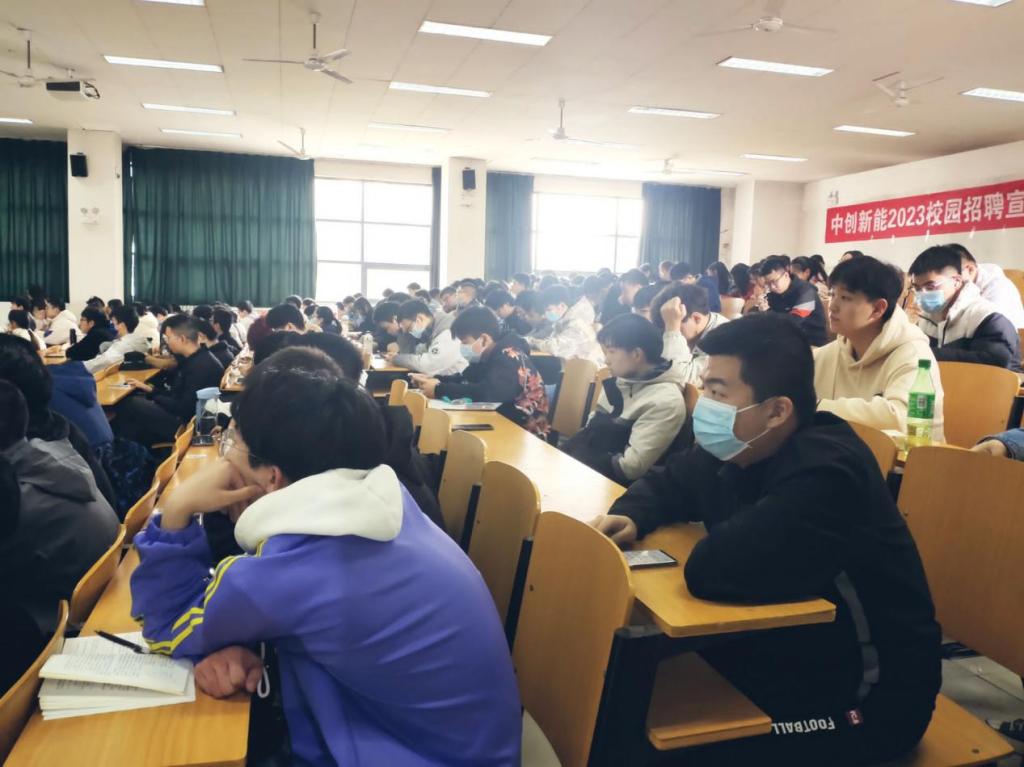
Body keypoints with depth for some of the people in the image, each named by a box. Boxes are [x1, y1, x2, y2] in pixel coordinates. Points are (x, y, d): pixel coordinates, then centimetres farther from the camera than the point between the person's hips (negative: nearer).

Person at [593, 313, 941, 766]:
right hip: (785, 652, 8)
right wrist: (631, 517, -8)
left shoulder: (824, 472, -30)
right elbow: (664, 484, 14)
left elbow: (711, 572, -39)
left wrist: (711, 540, -16)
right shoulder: (735, 449, -2)